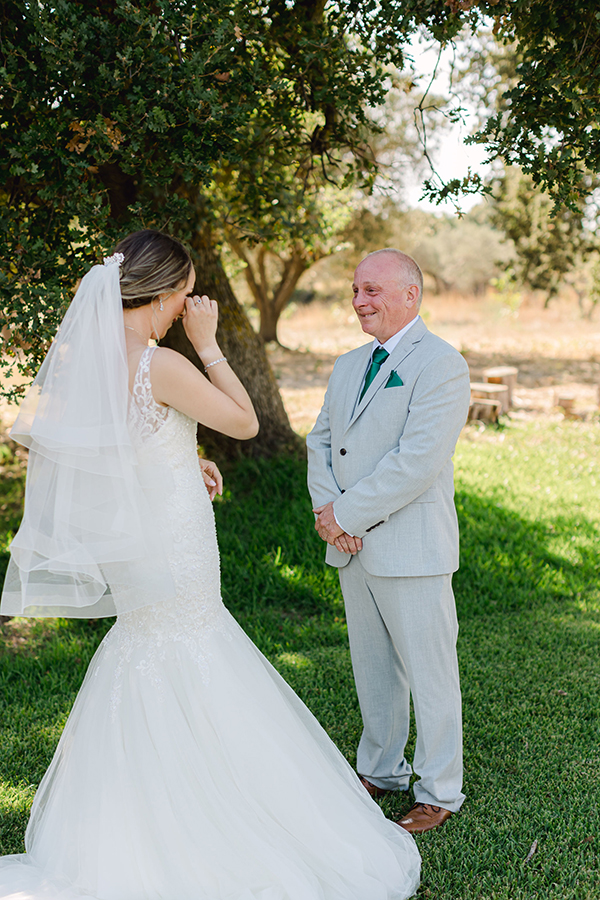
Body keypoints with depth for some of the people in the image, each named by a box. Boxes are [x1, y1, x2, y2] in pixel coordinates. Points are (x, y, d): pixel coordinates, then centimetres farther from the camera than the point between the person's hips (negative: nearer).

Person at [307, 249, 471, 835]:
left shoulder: (441, 364, -11)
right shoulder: (347, 366, 15)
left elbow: (417, 461, -20)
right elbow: (320, 441, 13)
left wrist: (347, 512, -16)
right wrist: (326, 507, -5)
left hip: (410, 545, -7)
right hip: (354, 544, 7)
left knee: (428, 671, 3)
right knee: (372, 666, 17)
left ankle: (439, 792, 17)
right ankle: (381, 770, 33)